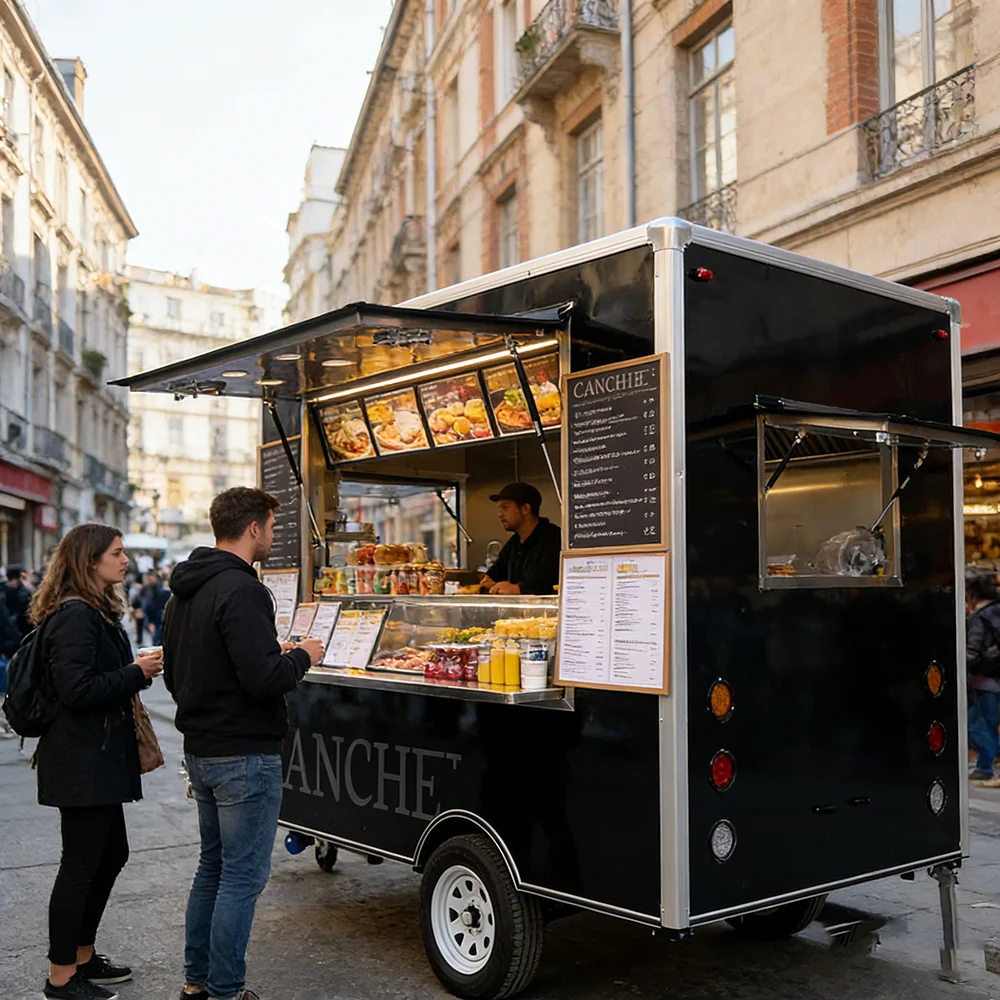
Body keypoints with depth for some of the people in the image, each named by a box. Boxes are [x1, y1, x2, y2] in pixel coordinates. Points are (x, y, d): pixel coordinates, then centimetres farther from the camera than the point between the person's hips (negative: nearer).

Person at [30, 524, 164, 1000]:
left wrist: (137, 668, 7)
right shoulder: (75, 616, -18)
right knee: (81, 864, -2)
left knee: (111, 854, 18)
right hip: (82, 762, -11)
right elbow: (77, 689, -25)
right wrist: (136, 674, -17)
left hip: (98, 759, 11)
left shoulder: (95, 612, 16)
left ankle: (82, 956, 31)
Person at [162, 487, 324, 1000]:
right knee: (243, 877, 0)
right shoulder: (241, 590, -20)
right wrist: (301, 657, -7)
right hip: (244, 756, -10)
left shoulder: (185, 591, 11)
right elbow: (264, 679, -27)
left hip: (199, 751, 10)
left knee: (213, 866, 20)